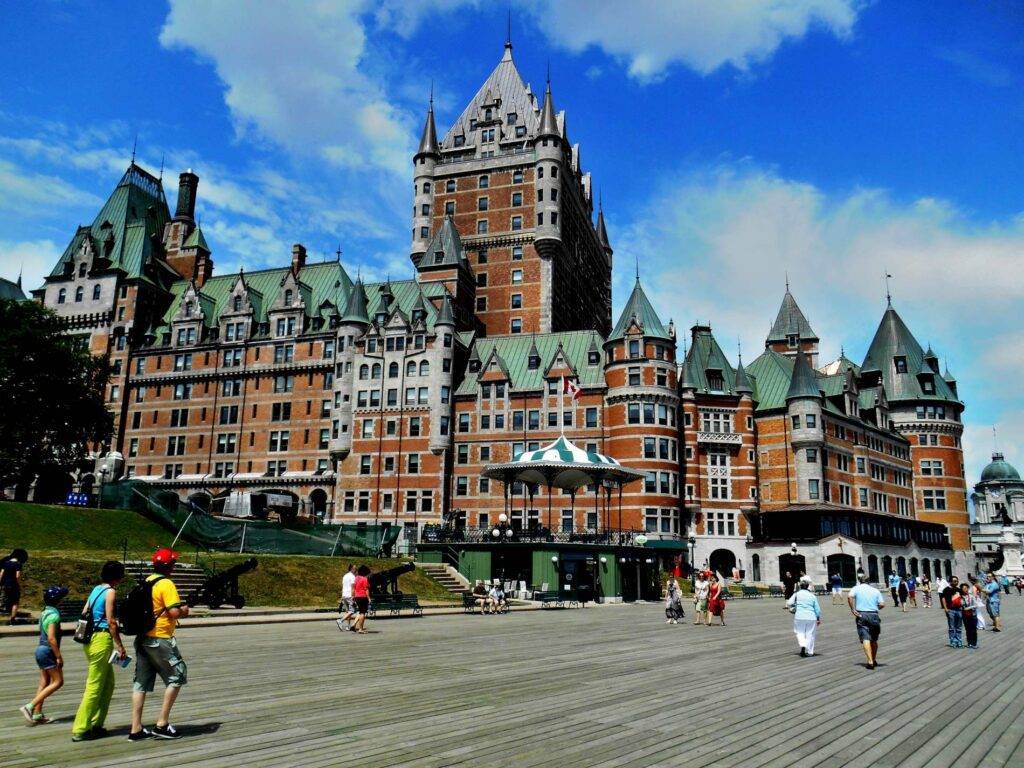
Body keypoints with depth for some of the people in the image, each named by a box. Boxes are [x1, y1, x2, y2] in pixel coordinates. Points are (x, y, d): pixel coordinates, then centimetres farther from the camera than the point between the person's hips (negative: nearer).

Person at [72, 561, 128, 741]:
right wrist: (120, 647, -11)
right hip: (102, 639, -9)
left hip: (90, 638, 9)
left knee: (108, 683, 17)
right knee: (95, 686, 0)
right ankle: (80, 730, 5)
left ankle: (96, 725, 21)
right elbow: (111, 622, -16)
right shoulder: (111, 592, -12)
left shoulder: (96, 589, 13)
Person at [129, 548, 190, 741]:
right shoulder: (166, 584, -15)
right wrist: (185, 610, -1)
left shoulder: (146, 582, 10)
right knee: (177, 677, 4)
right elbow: (175, 612, -22)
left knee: (141, 682, 11)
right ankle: (162, 724, 3)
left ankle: (136, 729, 15)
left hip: (142, 638, 8)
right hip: (160, 639, -8)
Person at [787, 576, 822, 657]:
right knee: (810, 634, 12)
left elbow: (789, 603, -8)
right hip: (811, 617, 1)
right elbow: (817, 609, 5)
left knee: (800, 632, 12)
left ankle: (802, 645, -13)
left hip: (799, 617, -1)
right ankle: (810, 652, 15)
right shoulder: (812, 595, 2)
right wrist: (819, 619, 16)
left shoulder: (797, 594, -1)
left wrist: (791, 608, 13)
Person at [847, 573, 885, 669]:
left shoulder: (856, 588, 3)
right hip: (874, 615, 3)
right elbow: (882, 604, 0)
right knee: (874, 640, 18)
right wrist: (875, 609, 17)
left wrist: (853, 609, -10)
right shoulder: (875, 590, 10)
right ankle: (874, 660, 29)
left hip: (861, 615, -3)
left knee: (865, 639, -8)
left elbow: (849, 596, -16)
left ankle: (870, 661, -20)